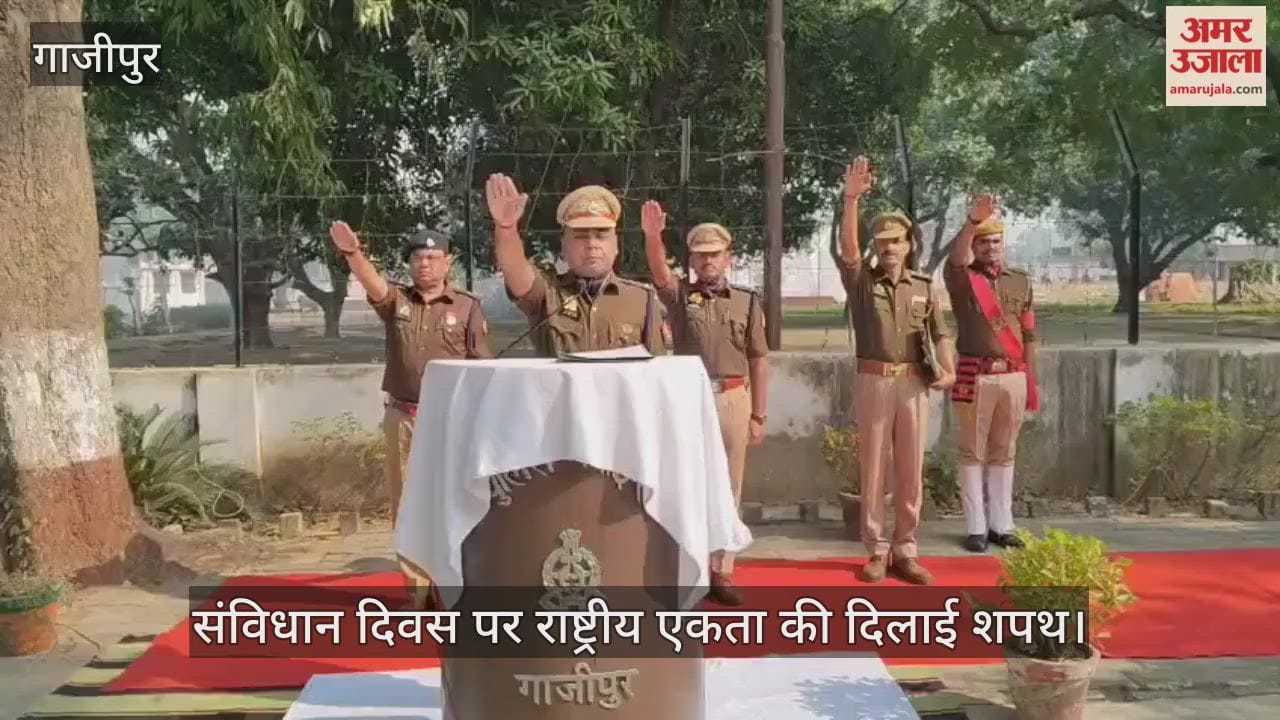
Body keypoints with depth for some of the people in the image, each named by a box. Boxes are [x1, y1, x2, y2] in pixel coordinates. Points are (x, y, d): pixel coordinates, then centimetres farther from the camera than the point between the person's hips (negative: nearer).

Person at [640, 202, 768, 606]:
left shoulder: (747, 301, 6)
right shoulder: (680, 294, 5)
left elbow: (758, 361, 6)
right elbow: (659, 272, -18)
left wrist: (757, 415, 3)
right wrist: (652, 237, -38)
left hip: (732, 400, 1)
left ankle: (720, 572, 16)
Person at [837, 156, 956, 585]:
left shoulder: (924, 287, 9)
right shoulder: (861, 281, 3)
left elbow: (940, 333, 5)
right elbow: (847, 248, -15)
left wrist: (948, 370, -11)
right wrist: (851, 200, -26)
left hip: (914, 383, 2)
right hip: (873, 381, -2)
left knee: (911, 470, 6)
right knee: (872, 468, 3)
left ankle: (904, 550, 15)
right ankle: (877, 550, 12)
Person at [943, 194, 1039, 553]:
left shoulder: (1021, 281, 11)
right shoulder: (962, 278, 0)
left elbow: (1028, 336, 13)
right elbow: (956, 256, -25)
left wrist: (1031, 382, 11)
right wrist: (973, 221, -40)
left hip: (1013, 377, 4)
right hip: (976, 377, -3)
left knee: (1004, 453, 11)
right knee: (973, 453, 3)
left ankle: (1001, 525, 19)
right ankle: (976, 527, 9)